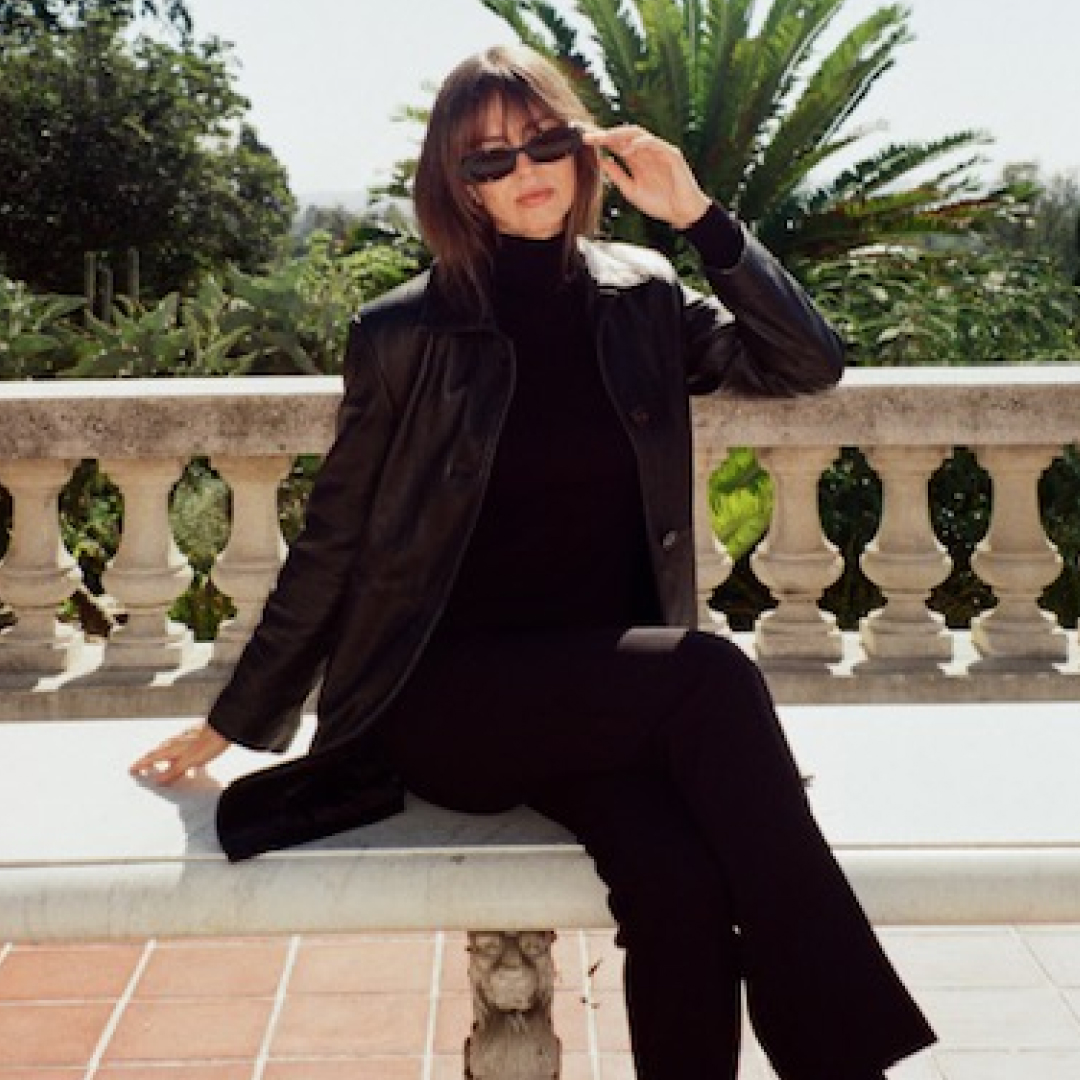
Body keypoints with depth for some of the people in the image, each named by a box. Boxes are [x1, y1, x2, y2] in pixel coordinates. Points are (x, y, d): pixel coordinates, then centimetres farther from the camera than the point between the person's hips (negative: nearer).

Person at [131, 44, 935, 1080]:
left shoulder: (644, 301, 8)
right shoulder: (406, 332, -1)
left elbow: (810, 364, 0)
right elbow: (332, 544, 5)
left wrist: (699, 215, -6)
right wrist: (238, 721, 11)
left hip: (604, 687, 3)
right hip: (444, 695, -3)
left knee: (679, 872, -31)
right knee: (714, 676, -30)